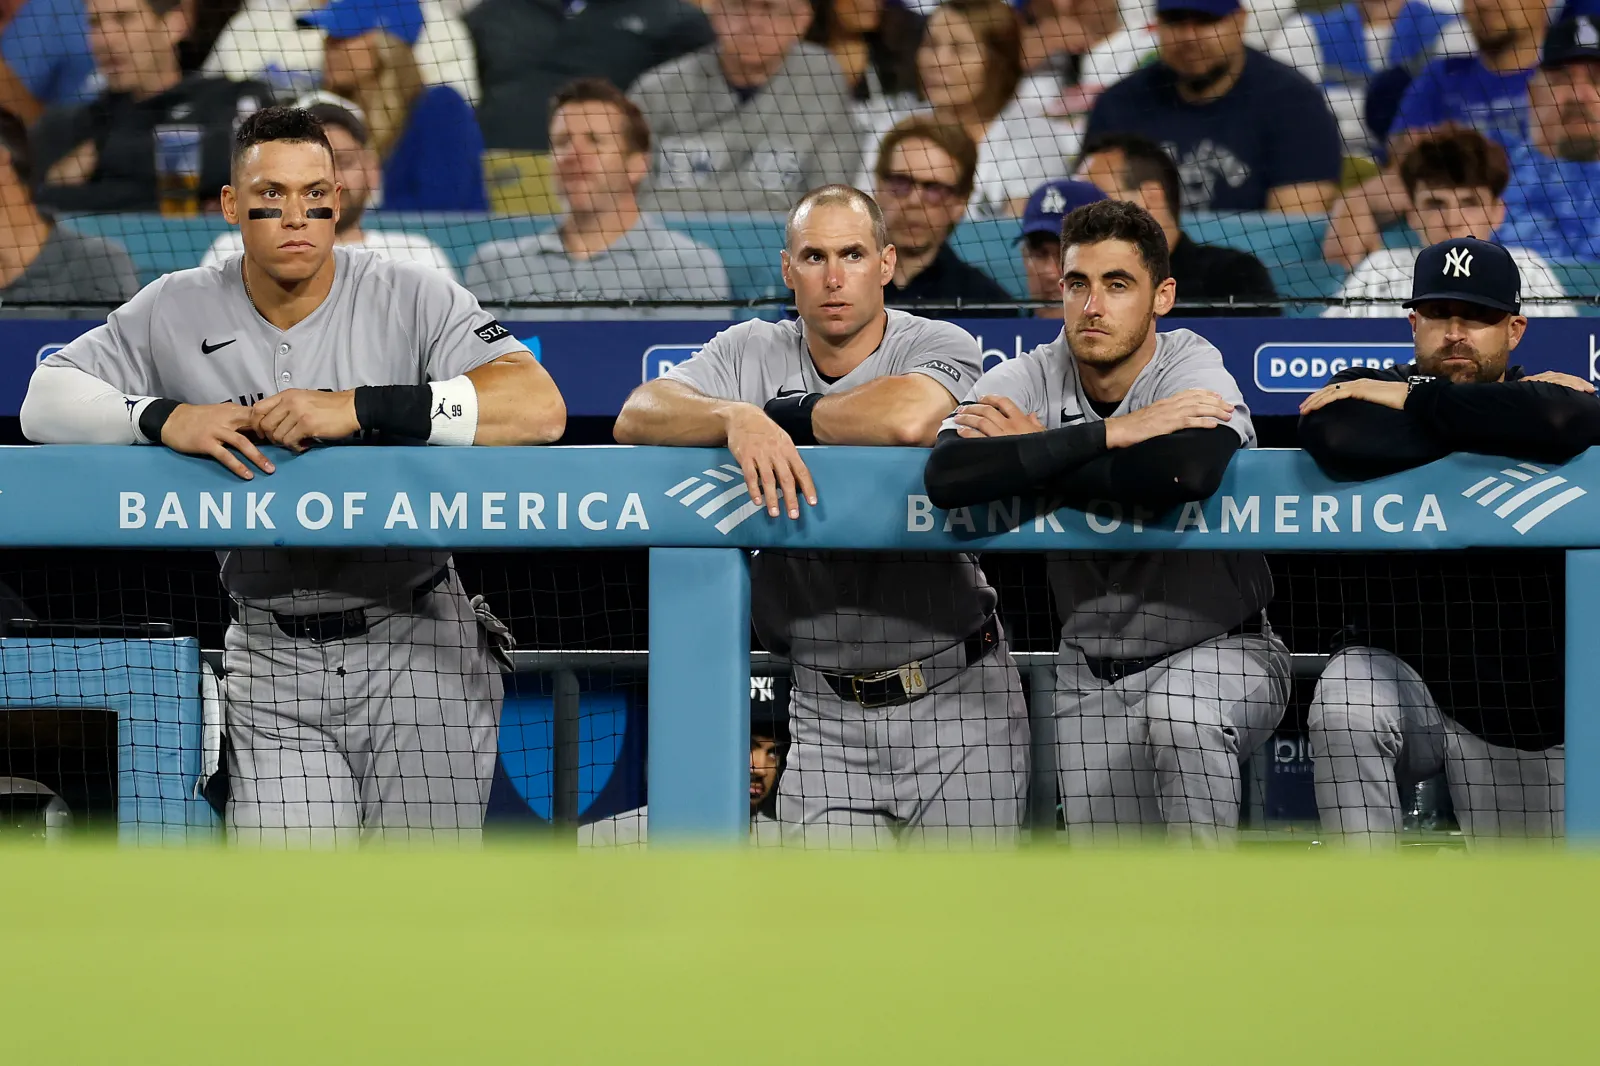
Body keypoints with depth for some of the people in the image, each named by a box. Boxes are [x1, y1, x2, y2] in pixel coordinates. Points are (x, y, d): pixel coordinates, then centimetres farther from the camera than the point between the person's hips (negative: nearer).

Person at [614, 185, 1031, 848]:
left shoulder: (941, 347, -7)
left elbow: (908, 419, -30)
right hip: (826, 711, 3)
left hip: (954, 696, -3)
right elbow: (636, 417, -9)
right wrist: (736, 418, -29)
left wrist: (782, 414, -14)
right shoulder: (751, 355, 5)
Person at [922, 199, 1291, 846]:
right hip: (1092, 672, 4)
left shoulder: (1194, 368, -18)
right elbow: (947, 476, -31)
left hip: (1222, 649, -4)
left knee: (1179, 714, -38)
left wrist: (1032, 455, -28)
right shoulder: (1027, 381, -10)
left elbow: (1187, 473, -43)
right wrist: (1110, 434, -33)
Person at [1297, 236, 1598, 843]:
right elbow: (1341, 446, -28)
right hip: (1397, 670, -1)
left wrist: (1415, 402, -26)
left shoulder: (1543, 393, -6)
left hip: (1524, 707, 1)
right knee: (1342, 708, -34)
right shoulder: (1370, 390, -3)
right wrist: (1503, 417, -20)